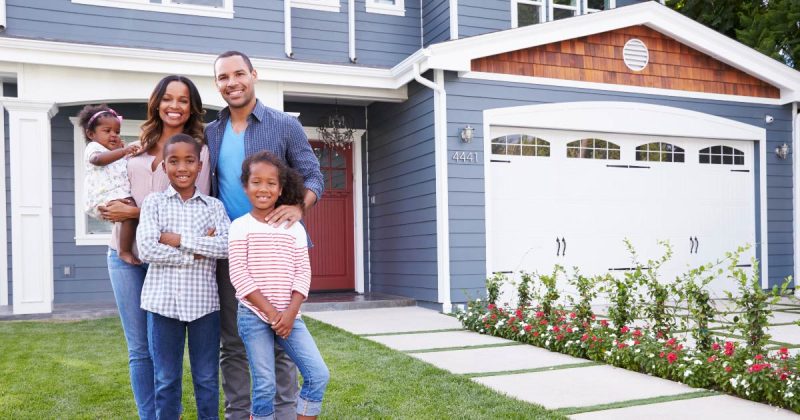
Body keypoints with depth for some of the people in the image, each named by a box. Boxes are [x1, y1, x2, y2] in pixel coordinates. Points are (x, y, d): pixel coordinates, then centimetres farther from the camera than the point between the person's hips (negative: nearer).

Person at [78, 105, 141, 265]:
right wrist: (123, 151, -37)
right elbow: (98, 159, -24)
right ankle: (125, 252, -31)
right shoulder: (93, 147, 2)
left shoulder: (116, 153, 32)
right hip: (104, 197, -10)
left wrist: (122, 150, 31)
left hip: (119, 195, 10)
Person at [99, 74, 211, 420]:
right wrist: (112, 209, 0)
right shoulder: (138, 146, 13)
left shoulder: (197, 149, -1)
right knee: (139, 348, 9)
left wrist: (136, 212, -15)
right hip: (125, 253, 4)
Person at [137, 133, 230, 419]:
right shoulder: (154, 202, 2)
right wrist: (199, 252, -12)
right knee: (166, 380, 11)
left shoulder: (213, 206, 5)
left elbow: (227, 246, -10)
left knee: (207, 378, 11)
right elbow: (146, 249, -11)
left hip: (204, 301, 1)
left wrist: (180, 240, -13)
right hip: (163, 301, 0)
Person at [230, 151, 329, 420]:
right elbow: (239, 275, -9)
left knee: (319, 375, -5)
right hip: (254, 315, -3)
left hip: (289, 315, 3)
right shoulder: (240, 227, -2)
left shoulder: (294, 228, 7)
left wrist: (290, 312, -10)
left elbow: (302, 272, 3)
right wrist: (270, 311, -13)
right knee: (265, 386, -1)